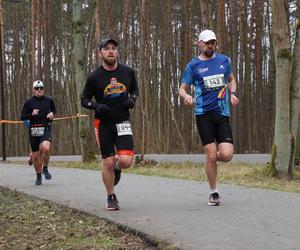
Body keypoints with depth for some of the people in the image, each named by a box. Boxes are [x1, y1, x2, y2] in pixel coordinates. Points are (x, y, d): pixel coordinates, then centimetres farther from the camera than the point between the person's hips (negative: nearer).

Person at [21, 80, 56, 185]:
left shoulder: (49, 100, 6)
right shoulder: (29, 102, 2)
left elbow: (54, 110, 24)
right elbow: (22, 117, 2)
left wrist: (52, 114, 2)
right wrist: (31, 114, -14)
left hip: (46, 129, -1)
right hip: (34, 130, 1)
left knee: (46, 148, -28)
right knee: (36, 155, 7)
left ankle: (45, 168, -3)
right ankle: (38, 176, 27)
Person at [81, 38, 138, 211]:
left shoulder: (128, 72, 1)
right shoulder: (95, 77, -5)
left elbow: (135, 90, 18)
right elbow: (84, 100, 2)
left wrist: (132, 100, -4)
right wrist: (96, 106, -18)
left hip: (123, 121, 1)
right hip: (104, 123, -1)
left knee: (126, 160, -14)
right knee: (108, 162, -2)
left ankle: (117, 169, 25)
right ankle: (111, 198, 18)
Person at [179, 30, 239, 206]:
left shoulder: (224, 60, 11)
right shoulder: (193, 65, 3)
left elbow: (231, 79, 25)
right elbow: (183, 88, 8)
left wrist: (233, 93, 5)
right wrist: (186, 96, -15)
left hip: (223, 113, 2)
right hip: (203, 113, -2)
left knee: (226, 155, -10)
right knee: (211, 155, -6)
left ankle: (211, 157, 27)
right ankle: (214, 192, 12)